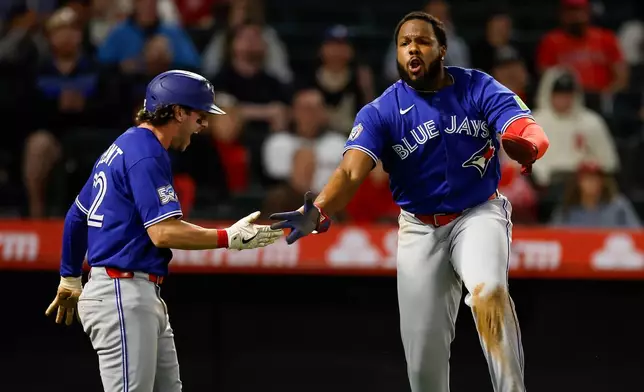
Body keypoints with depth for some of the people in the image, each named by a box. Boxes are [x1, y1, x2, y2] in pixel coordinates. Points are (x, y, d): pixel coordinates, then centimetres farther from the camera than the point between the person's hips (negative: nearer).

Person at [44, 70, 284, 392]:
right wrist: (230, 238, -17)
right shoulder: (146, 154, -14)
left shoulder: (121, 148, 18)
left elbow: (77, 215, 25)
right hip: (122, 294, -11)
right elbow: (164, 232, -22)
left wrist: (70, 278, 35)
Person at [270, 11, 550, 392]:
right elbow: (352, 171, -24)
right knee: (423, 350, 1)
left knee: (488, 291, -33)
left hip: (479, 214, -2)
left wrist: (524, 146, -50)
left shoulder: (479, 88, -10)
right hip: (419, 228, 2)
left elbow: (532, 132, -23)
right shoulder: (381, 112, -10)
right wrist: (318, 212, -45)